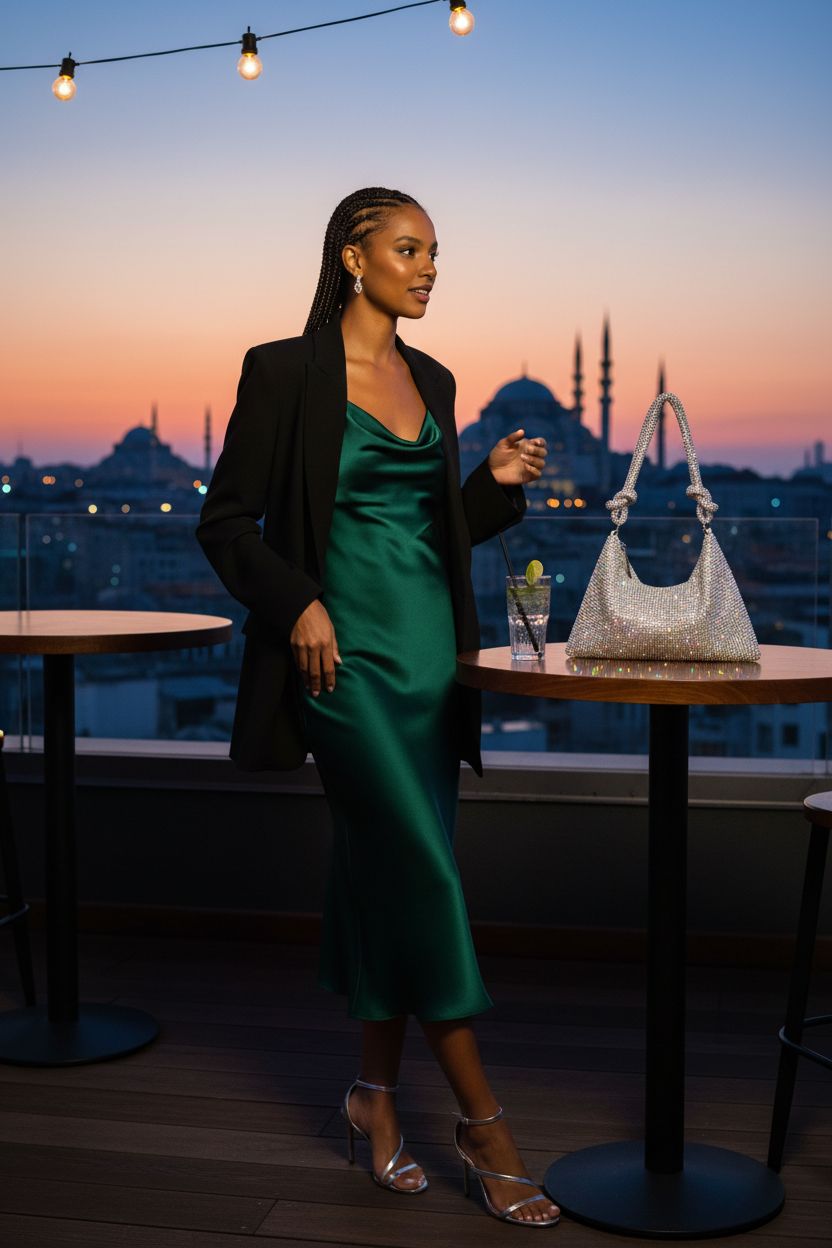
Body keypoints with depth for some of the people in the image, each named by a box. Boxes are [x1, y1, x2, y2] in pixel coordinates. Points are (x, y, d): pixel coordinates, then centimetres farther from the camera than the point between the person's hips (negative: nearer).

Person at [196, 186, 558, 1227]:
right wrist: (295, 602, -17)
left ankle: (376, 1095, 23)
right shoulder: (285, 372, -5)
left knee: (390, 874, 10)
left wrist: (497, 482, 2)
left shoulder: (431, 381, 14)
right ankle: (481, 1121, 1)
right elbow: (226, 520, -4)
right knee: (424, 871, -9)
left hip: (432, 643, 6)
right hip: (346, 650, -6)